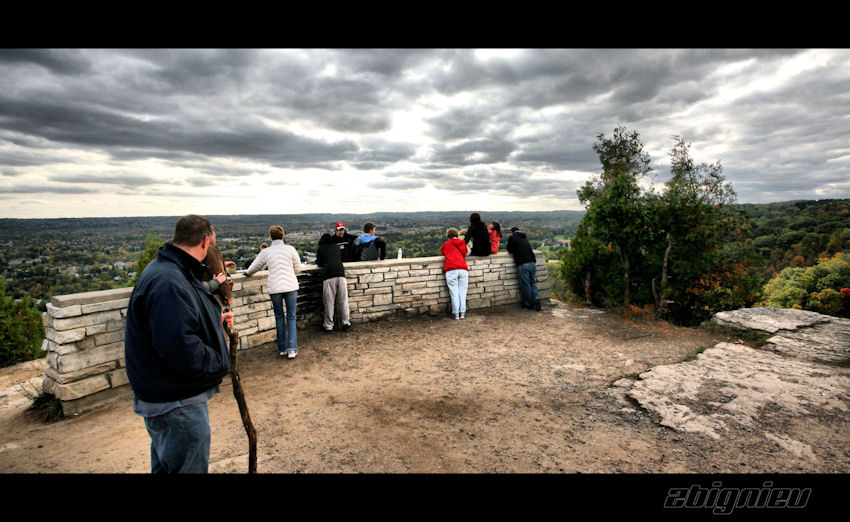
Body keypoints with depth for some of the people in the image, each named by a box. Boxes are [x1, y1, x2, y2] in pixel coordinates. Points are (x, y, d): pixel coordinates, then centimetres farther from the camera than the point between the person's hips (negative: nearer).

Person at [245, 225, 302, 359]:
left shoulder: (265, 252, 0)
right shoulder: (290, 249, -2)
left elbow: (254, 267, 14)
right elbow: (298, 269, 4)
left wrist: (247, 273, 36)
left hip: (275, 288, 1)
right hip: (291, 286, 0)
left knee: (279, 317, 14)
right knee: (291, 317, 7)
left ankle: (282, 348, 20)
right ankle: (292, 349, -1)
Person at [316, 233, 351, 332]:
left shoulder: (321, 249, 12)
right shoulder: (336, 247, 20)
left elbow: (319, 263, 20)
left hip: (328, 276, -3)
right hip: (340, 274, 3)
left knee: (329, 303, 3)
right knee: (343, 301, 8)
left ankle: (328, 326, 9)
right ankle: (346, 324, 11)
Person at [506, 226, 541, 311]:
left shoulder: (512, 238, 5)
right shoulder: (525, 239, 24)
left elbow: (509, 251, 7)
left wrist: (511, 251, 28)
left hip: (523, 264, -6)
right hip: (532, 263, 6)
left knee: (525, 285, 1)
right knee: (533, 283, 15)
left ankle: (528, 305, 8)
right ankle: (536, 298, -4)